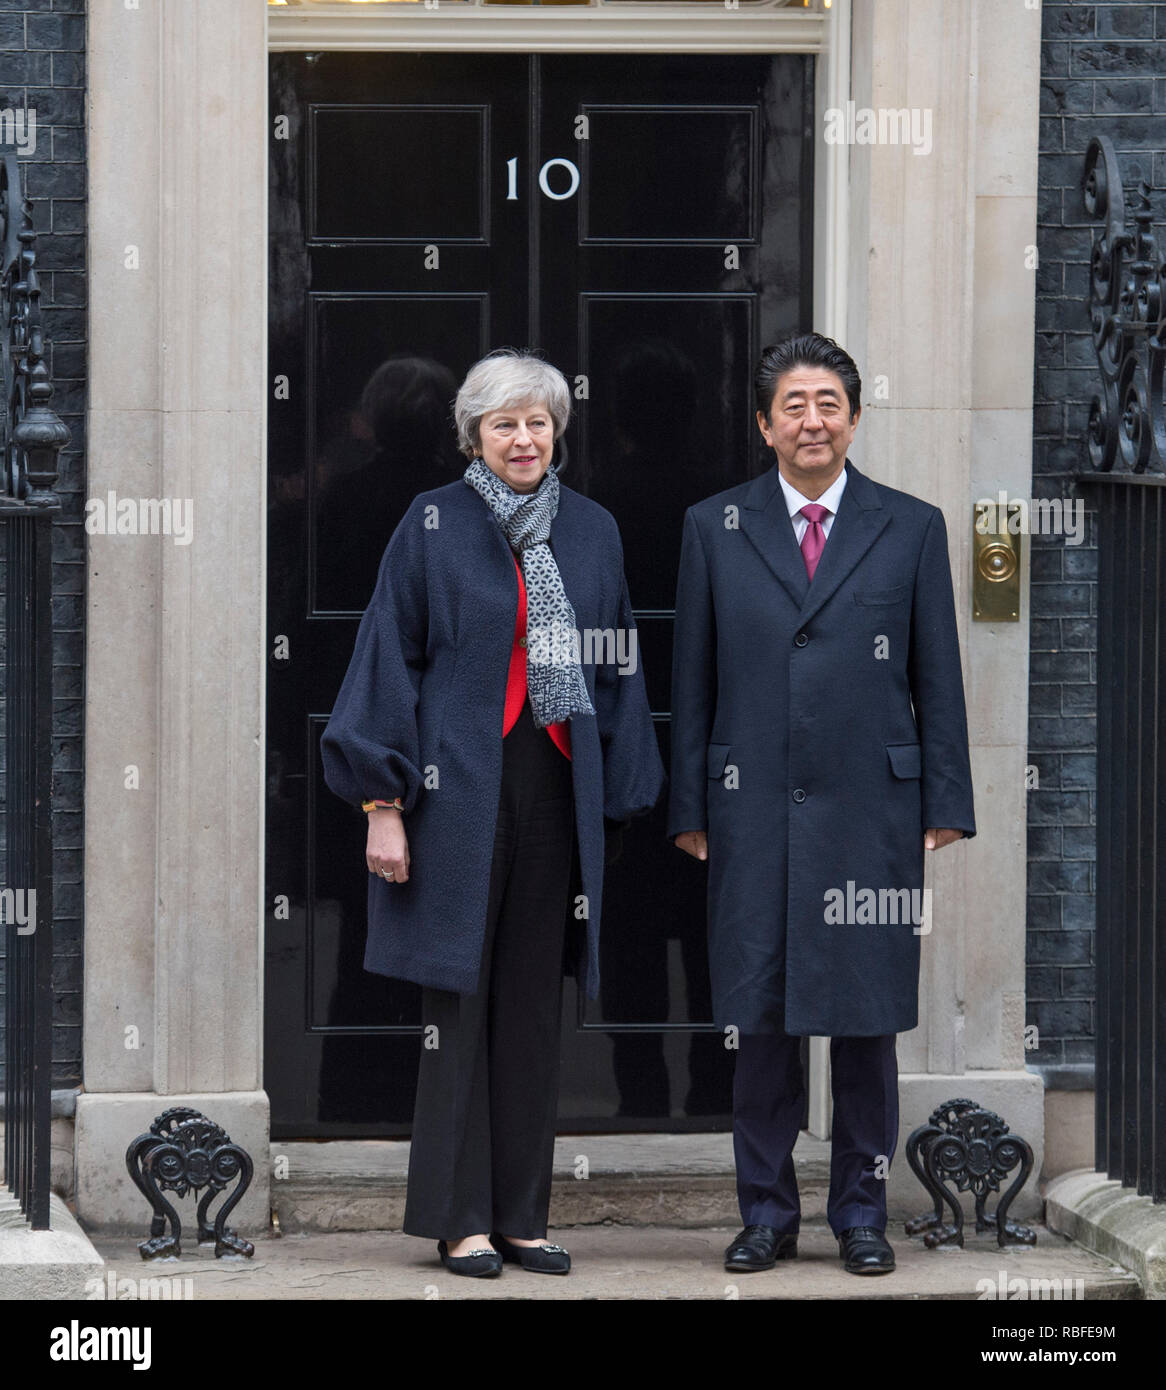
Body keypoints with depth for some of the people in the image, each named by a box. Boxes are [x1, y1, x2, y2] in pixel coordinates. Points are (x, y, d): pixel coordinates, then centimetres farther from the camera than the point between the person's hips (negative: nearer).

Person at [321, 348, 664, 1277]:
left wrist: (619, 802, 6)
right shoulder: (433, 526, -1)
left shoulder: (592, 530, 9)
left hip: (557, 786, 4)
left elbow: (618, 670, 12)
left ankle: (522, 1215, 11)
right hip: (459, 787, -3)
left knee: (534, 1001, 6)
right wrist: (382, 802, -9)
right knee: (461, 997, -2)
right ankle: (459, 1218, 3)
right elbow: (391, 660, -3)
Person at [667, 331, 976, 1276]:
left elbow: (938, 678, 6)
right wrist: (689, 809, 3)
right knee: (761, 1019, 3)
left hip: (872, 809, 0)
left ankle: (862, 1209, 13)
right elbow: (692, 681, 8)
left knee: (867, 1018, 3)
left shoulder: (912, 528, 6)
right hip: (754, 812, 1)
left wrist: (945, 806, 0)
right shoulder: (715, 529, 8)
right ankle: (767, 1212, 12)